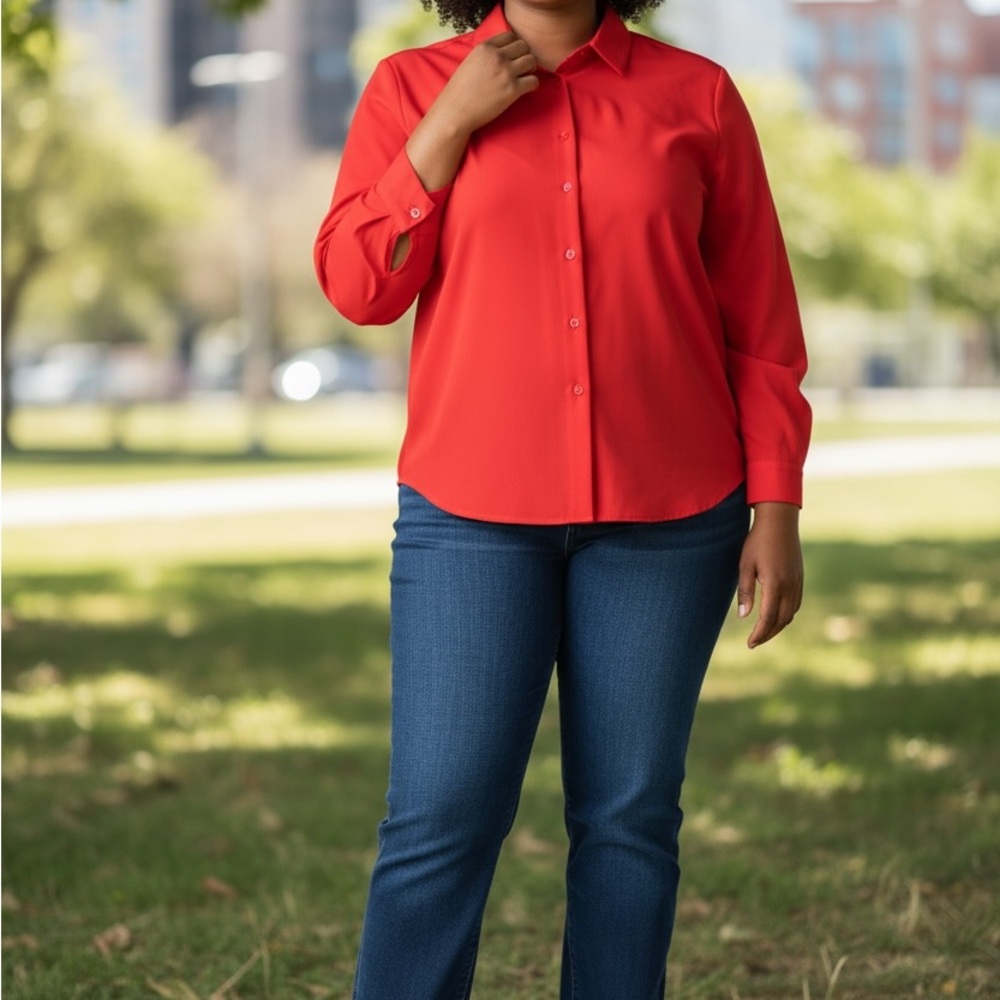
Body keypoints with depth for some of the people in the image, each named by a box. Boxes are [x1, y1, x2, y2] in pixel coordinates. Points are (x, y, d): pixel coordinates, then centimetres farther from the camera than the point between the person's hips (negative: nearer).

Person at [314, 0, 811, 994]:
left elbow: (760, 324, 4)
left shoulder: (697, 96, 4)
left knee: (628, 815, 4)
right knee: (440, 818, -6)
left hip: (666, 513, 1)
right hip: (475, 510, 0)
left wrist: (777, 513, -1)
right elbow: (359, 285, -3)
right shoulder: (414, 88, 5)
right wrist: (450, 124, -10)